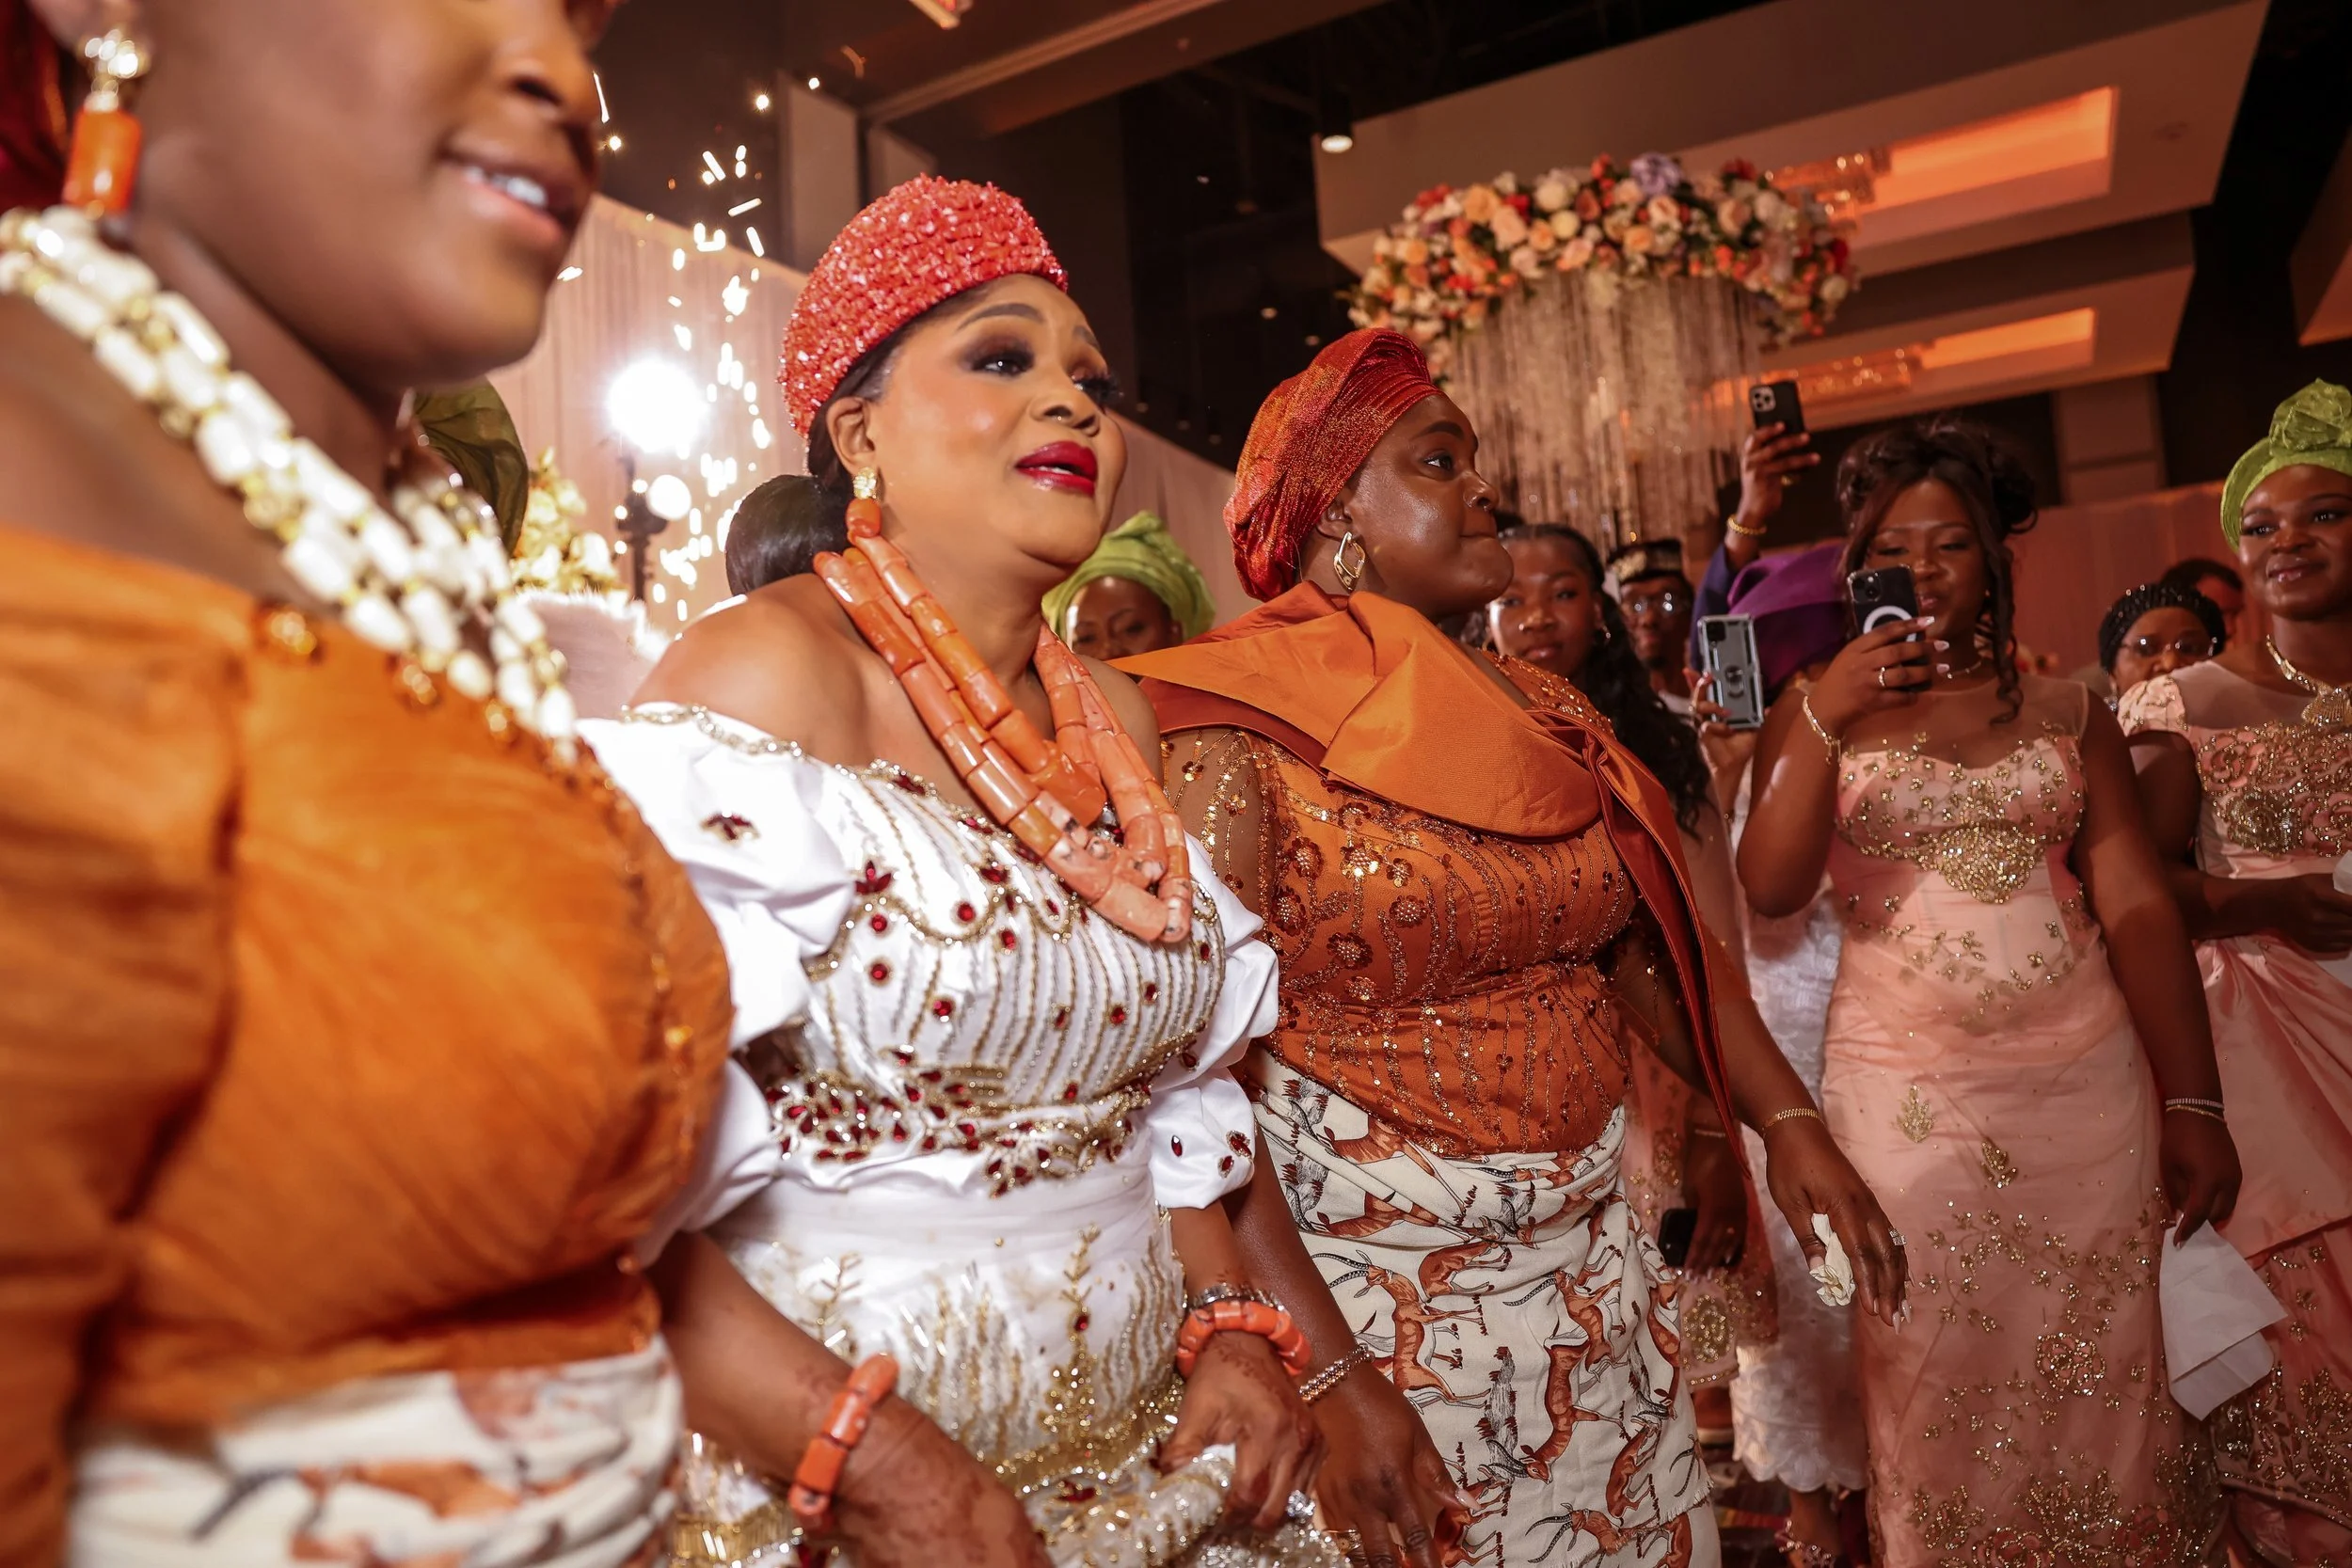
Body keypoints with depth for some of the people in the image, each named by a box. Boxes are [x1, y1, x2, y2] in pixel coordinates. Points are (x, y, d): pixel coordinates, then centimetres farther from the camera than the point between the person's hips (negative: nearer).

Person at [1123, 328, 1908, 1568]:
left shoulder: (1540, 714, 7)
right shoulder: (1240, 738, -15)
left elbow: (1650, 941, 11)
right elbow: (1198, 1079, -20)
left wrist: (1787, 1121, -1)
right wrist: (1328, 1375, -23)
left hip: (1593, 1269, 7)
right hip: (1374, 1299, -6)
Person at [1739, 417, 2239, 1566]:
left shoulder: (2068, 713, 7)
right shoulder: (1816, 714, 3)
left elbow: (2138, 904, 2)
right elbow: (1769, 890, -11)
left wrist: (2193, 1103, -3)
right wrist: (1824, 719, -20)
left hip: (2089, 1077, 2)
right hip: (1904, 1092, -1)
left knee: (2102, 1381, 10)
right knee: (1937, 1388, 6)